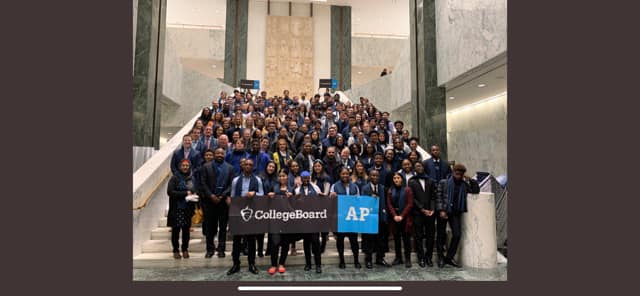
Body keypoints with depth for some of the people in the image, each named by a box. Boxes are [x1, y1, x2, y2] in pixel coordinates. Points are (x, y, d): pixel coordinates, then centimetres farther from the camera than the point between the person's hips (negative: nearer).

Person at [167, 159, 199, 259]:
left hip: (188, 209, 3)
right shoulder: (175, 178, -5)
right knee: (176, 230, 3)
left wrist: (194, 196, -5)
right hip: (176, 209, -3)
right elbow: (170, 191, -13)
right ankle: (175, 250, 16)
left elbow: (195, 191, 17)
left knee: (186, 229, 7)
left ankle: (185, 249, 20)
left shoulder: (192, 178, 6)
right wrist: (185, 193, -16)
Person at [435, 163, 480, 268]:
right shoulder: (443, 182, -1)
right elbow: (438, 197, -6)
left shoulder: (464, 185, 11)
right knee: (441, 235, 3)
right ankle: (440, 258, 15)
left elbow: (476, 190, 15)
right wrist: (441, 210, -15)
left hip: (456, 212, 4)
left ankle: (449, 257, 10)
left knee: (457, 235, -4)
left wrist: (471, 180, 3)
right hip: (443, 212, -3)